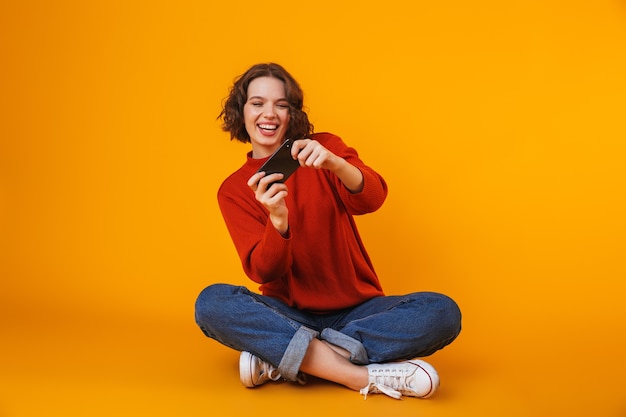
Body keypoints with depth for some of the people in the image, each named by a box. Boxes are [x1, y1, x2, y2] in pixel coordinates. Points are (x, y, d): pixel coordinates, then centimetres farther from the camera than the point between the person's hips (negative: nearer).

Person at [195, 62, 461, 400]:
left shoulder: (325, 147, 2)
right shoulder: (234, 190, 1)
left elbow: (372, 199, -18)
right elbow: (263, 272, -11)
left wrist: (334, 163, -39)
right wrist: (278, 220, -31)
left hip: (356, 311, 1)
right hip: (287, 314, 0)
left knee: (441, 312, -25)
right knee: (212, 302, -29)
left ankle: (281, 360, -25)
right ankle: (366, 376, -31)